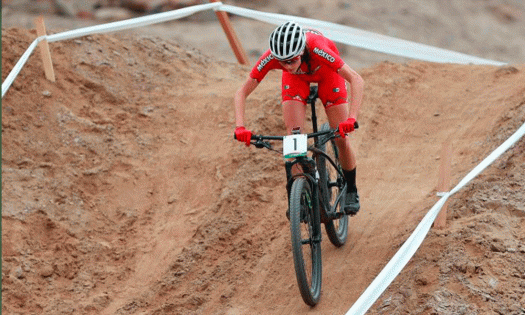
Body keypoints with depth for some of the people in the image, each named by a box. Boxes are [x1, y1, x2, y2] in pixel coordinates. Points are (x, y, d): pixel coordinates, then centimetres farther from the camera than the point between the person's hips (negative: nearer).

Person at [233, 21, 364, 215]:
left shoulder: (316, 49, -45)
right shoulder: (271, 58, -38)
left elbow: (356, 80, -45)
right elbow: (242, 93, -29)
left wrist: (351, 118, -57)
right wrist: (240, 127, -44)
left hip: (326, 73, -2)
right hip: (297, 78, 2)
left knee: (340, 138, -6)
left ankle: (351, 191, 17)